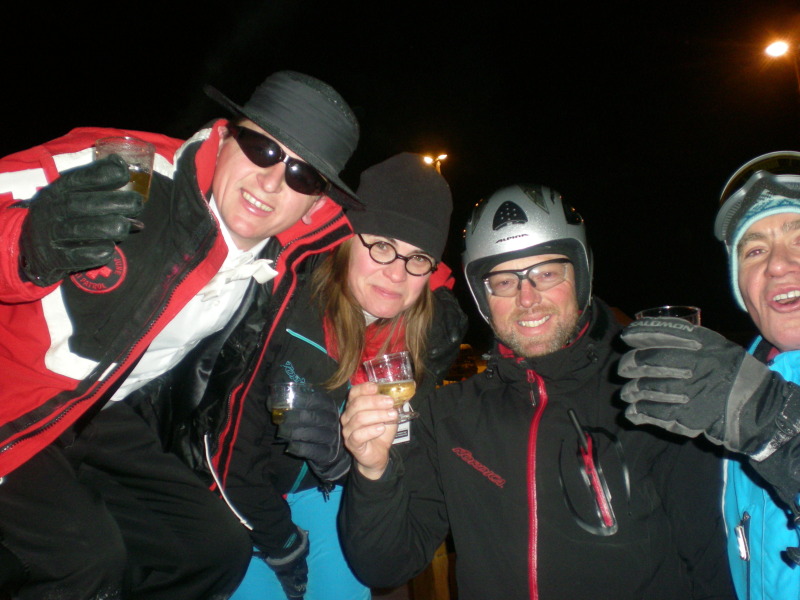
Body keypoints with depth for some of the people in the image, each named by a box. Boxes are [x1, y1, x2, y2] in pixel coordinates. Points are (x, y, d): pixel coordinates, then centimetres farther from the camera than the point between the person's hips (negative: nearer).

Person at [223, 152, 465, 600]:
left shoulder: (438, 326, -18)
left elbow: (405, 442, -11)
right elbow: (232, 430, -20)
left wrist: (344, 453, -33)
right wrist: (276, 538, -12)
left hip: (328, 486, 3)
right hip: (241, 487, -2)